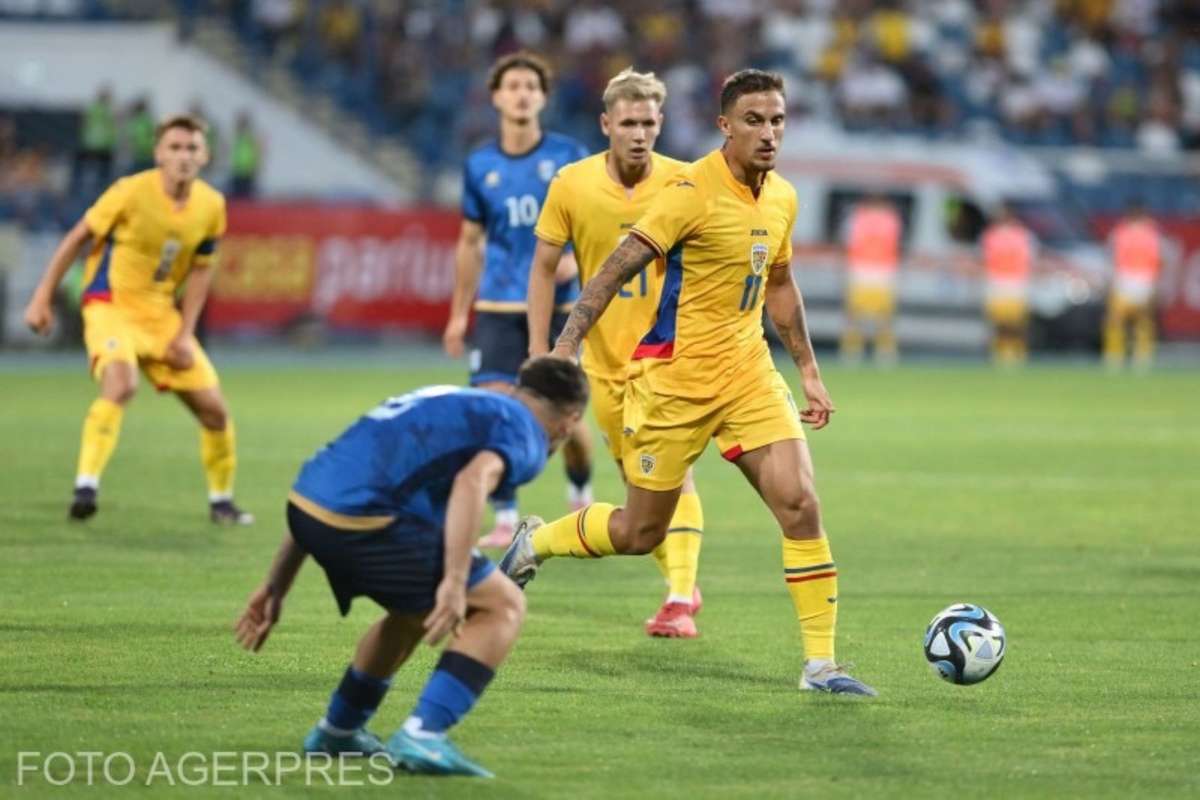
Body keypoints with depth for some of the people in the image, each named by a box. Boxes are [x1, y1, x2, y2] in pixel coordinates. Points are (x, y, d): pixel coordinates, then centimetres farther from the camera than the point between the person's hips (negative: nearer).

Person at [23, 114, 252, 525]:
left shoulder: (211, 206, -4)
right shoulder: (131, 192, -18)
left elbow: (199, 271, 8)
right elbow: (78, 238, -8)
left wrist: (185, 334, 0)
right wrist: (43, 297, -8)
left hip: (161, 313, 5)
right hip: (111, 304, -5)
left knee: (213, 406, 4)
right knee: (121, 383, -34)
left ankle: (221, 500, 24)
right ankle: (86, 486, -32)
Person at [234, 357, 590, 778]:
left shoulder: (449, 401, 32)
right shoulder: (522, 430, 9)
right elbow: (472, 482, -17)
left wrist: (275, 587, 33)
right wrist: (455, 582, -22)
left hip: (304, 505, 8)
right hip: (362, 521, -8)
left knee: (419, 607, 31)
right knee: (503, 605, 3)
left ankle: (336, 733, 41)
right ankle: (422, 736, -8)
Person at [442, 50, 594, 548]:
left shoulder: (568, 156, -2)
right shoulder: (480, 166, 5)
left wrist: (576, 258, -19)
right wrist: (458, 313, 14)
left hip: (557, 307, -1)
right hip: (498, 310, 1)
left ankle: (581, 495, 32)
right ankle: (505, 520, -3)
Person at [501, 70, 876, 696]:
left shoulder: (782, 198, 6)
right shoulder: (694, 191, -17)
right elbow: (617, 268, -18)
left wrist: (809, 372, 21)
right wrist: (564, 348, -25)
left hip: (748, 370, 6)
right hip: (674, 376, -6)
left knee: (800, 504, -11)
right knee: (640, 532, 5)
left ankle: (821, 663, -5)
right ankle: (535, 542, 34)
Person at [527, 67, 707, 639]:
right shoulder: (571, 185, -7)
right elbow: (544, 267, 2)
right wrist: (540, 350, -2)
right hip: (606, 358, 2)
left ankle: (680, 601, -18)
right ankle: (681, 585, 29)